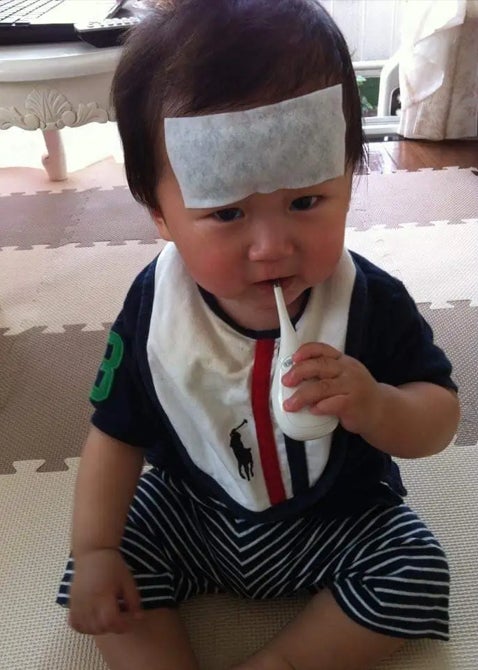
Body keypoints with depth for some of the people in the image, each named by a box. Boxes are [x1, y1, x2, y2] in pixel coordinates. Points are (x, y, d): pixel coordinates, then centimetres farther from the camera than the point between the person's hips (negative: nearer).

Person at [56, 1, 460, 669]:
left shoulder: (372, 303, -23)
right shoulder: (154, 308, -20)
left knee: (416, 573, -16)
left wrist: (374, 406, -37)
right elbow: (118, 433, -7)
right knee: (97, 577, -8)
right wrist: (94, 551, -11)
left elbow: (440, 417, -14)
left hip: (341, 516, 0)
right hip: (192, 511, 1)